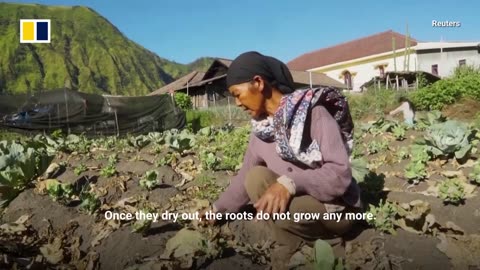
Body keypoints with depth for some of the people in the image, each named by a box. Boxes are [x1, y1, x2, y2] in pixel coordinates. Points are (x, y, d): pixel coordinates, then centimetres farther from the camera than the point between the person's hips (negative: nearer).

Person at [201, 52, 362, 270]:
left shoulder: (312, 112, -20)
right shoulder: (261, 130, -2)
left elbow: (340, 173, -26)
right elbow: (245, 178, 11)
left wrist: (291, 183, -40)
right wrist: (217, 209, 14)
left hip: (336, 207, -6)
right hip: (298, 202, 6)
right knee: (257, 177, -19)